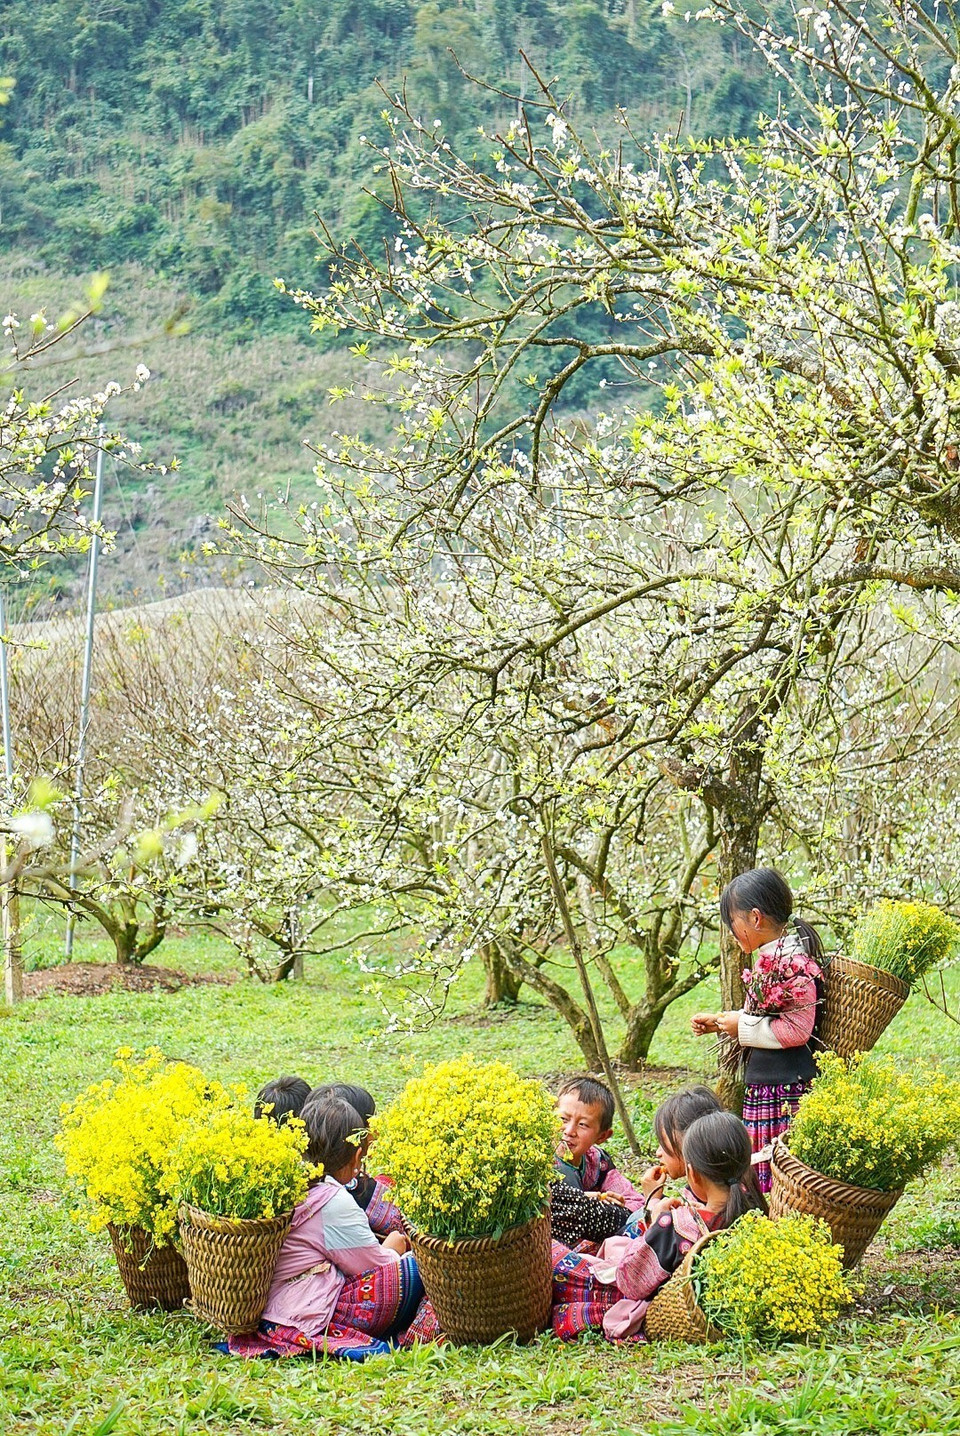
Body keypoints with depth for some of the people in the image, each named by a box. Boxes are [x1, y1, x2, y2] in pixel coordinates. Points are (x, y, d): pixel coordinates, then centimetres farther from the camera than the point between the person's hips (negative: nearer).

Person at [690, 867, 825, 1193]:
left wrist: (743, 1027, -14)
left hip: (785, 1092, -10)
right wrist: (719, 1022, 21)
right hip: (763, 1088, 10)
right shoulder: (770, 958, 13)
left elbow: (797, 1029, -23)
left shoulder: (793, 962, -18)